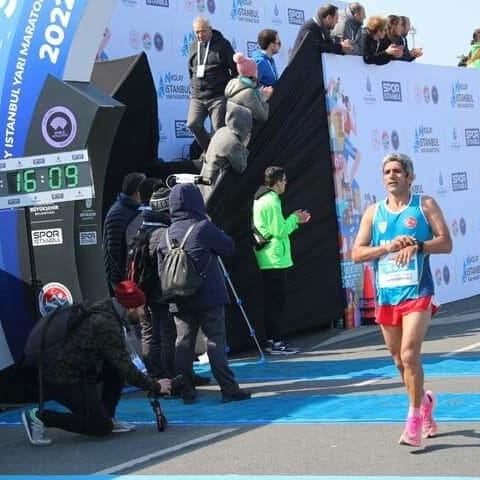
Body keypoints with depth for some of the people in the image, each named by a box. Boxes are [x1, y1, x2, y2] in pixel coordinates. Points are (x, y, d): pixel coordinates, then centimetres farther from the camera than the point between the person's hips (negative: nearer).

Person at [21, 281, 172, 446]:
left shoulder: (108, 314, 7)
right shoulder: (107, 326, -21)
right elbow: (126, 369, -19)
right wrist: (155, 386, -7)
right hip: (64, 380, -10)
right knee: (102, 427, -7)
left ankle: (108, 418, 12)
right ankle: (41, 417, -6)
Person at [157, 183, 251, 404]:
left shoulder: (166, 235, 5)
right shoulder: (203, 228, -10)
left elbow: (161, 271, 8)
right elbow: (229, 247, -1)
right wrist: (215, 231, 11)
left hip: (180, 301, 5)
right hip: (209, 298, -5)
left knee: (183, 343, 8)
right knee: (216, 342, -3)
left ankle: (186, 391, 9)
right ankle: (229, 389, -3)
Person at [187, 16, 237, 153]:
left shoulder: (222, 44, -2)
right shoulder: (193, 46, 12)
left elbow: (235, 68, -1)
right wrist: (194, 85, 16)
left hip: (218, 95, -4)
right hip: (197, 96, 4)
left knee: (219, 129, -4)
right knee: (193, 124, -7)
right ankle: (208, 150, 13)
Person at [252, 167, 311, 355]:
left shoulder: (261, 199, 15)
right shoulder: (272, 201, -15)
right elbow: (279, 231, -18)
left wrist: (293, 220, 14)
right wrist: (293, 219, -3)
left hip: (267, 259, 10)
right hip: (275, 259, -10)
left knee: (272, 300, 12)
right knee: (277, 300, -7)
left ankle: (271, 340, 16)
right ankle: (276, 342, -5)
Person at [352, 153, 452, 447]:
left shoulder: (425, 205, 2)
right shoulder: (374, 212, 9)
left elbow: (446, 243, -4)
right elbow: (357, 254, 3)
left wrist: (417, 246, -20)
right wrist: (388, 247, -12)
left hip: (417, 292, -4)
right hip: (386, 296, 4)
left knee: (410, 354, -17)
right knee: (400, 361, 13)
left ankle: (415, 421, -6)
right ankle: (425, 401, 39)